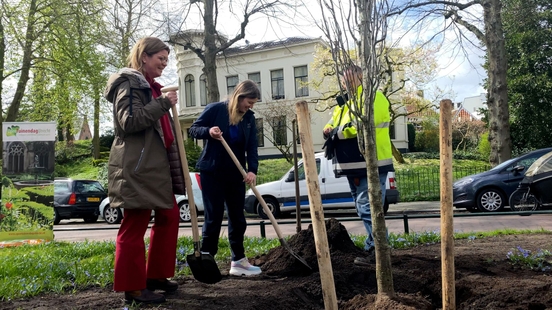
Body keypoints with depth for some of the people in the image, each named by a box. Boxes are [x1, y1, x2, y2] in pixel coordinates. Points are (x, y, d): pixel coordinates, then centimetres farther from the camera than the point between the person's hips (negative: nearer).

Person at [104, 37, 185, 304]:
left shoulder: (150, 86, 22)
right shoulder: (129, 83, -8)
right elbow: (129, 121, -21)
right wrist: (163, 103, -20)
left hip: (156, 165, 11)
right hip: (137, 167, -10)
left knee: (169, 217, 12)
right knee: (135, 227, -5)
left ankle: (156, 275, 23)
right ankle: (132, 287, 4)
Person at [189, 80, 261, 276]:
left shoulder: (249, 118, 5)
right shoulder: (215, 109, -8)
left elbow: (252, 146, -2)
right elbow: (194, 129, -5)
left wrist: (252, 169, -18)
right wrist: (208, 131, -26)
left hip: (235, 174, 5)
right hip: (212, 172, -5)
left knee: (237, 218, 7)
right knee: (213, 217, -3)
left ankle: (238, 261, 16)